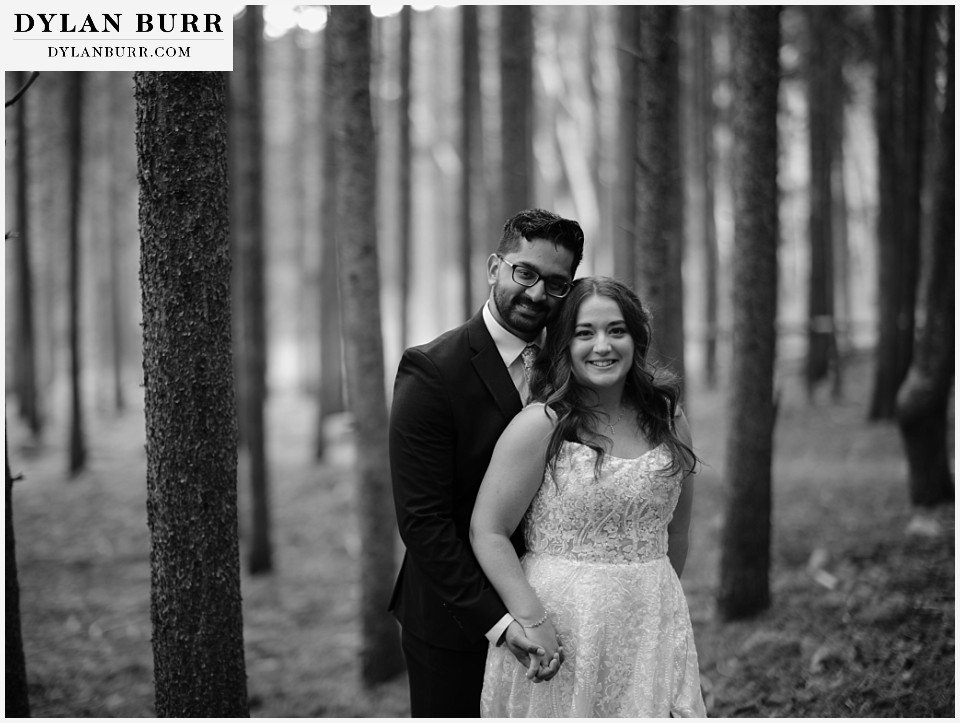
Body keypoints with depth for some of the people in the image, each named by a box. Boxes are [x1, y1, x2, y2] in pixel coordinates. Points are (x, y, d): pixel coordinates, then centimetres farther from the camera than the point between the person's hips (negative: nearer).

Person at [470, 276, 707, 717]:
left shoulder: (667, 418, 5)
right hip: (559, 620, -4)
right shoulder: (540, 426, -9)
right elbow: (487, 532, -12)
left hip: (651, 627, 4)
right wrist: (533, 622, -17)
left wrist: (660, 595, 15)